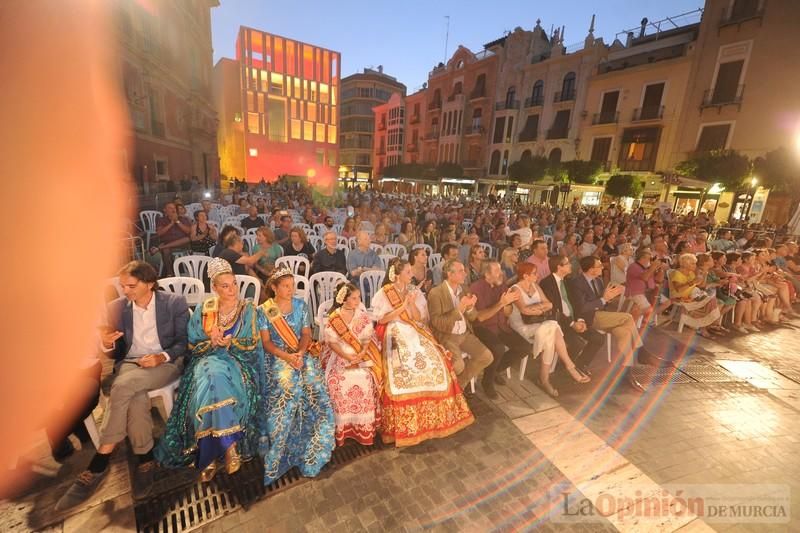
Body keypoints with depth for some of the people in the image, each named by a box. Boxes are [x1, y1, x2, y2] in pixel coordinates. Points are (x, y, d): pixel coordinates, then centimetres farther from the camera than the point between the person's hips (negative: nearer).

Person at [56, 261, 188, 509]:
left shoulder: (174, 303, -2)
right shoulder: (117, 307, 8)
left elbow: (184, 341, -2)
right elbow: (116, 349, 11)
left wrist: (161, 357, -20)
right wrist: (107, 344, -12)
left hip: (165, 363, -3)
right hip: (129, 363, 3)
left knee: (124, 385, -32)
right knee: (135, 400, -31)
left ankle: (100, 461, -17)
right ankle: (145, 458, -13)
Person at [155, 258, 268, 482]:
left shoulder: (248, 309, 1)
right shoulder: (203, 310, 7)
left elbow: (252, 345, 0)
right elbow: (193, 345, 7)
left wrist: (230, 342, -17)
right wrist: (212, 342, -12)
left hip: (237, 360, -2)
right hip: (207, 359, 2)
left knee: (216, 380, -30)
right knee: (208, 381, -30)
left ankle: (210, 455, -14)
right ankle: (229, 444, -15)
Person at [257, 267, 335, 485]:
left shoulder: (301, 305, 9)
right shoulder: (263, 310, 1)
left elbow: (306, 334, 5)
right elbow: (266, 342, -4)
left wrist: (300, 352, -14)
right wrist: (287, 356, -19)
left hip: (302, 353, 3)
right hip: (277, 356, -3)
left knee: (313, 382, -23)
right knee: (290, 385, -29)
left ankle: (311, 449, -5)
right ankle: (279, 451, -14)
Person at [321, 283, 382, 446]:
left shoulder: (362, 314, 2)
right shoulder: (334, 318, -5)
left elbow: (367, 337, 1)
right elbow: (332, 342, -4)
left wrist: (361, 354, -14)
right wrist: (347, 357, -15)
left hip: (361, 355, 1)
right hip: (340, 356, -1)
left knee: (365, 378, -17)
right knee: (339, 381, -19)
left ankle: (364, 426, -2)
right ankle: (342, 426, -2)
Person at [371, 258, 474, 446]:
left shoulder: (415, 293, 12)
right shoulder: (383, 294, 1)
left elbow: (420, 319, 4)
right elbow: (381, 320, -8)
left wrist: (411, 303, -12)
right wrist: (403, 306, -13)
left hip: (415, 333, 4)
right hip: (395, 336, -3)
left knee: (435, 362, -20)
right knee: (402, 369, -28)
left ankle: (433, 415, -4)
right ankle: (404, 423, -12)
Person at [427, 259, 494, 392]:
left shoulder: (463, 289, 5)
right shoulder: (435, 293, -15)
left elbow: (472, 317, 9)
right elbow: (437, 323, -21)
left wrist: (470, 307, -15)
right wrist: (459, 308, -27)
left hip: (465, 333, 7)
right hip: (446, 336, -6)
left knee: (487, 357, -7)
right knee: (458, 365, -27)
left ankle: (459, 383, 10)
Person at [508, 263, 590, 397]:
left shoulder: (535, 286, 13)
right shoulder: (516, 289, -10)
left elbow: (549, 304, 7)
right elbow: (524, 310, -24)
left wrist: (534, 308, -12)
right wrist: (541, 307, -7)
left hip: (538, 323, 7)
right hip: (522, 326, -6)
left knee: (550, 337, -26)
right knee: (552, 329, -27)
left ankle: (544, 378, -19)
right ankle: (570, 367, -16)